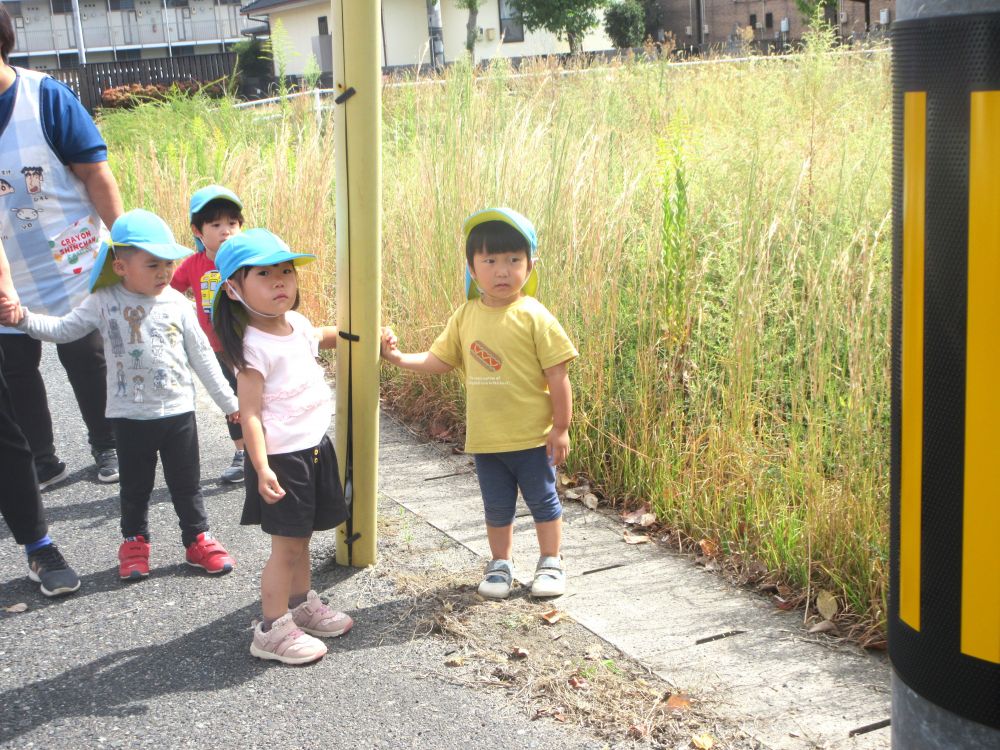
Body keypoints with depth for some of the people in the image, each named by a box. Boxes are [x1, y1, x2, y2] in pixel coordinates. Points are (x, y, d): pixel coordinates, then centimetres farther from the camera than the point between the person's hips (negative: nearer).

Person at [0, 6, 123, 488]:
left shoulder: (45, 97, -14)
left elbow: (96, 175, -11)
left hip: (68, 270, -3)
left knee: (84, 359, 11)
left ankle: (107, 448, 30)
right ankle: (43, 463, 27)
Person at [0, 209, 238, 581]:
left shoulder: (177, 303, -4)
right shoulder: (105, 302, -7)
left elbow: (201, 355, 3)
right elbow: (62, 329, -6)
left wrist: (228, 400, 7)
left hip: (178, 411, 1)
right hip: (131, 415, -1)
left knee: (186, 483, 11)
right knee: (135, 485, 13)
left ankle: (198, 539, 26)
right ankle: (134, 542, 31)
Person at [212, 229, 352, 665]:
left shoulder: (297, 325, 4)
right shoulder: (255, 348, -21)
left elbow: (322, 337, 30)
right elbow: (249, 414, -21)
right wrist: (262, 468, -27)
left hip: (314, 449, 8)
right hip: (282, 459, -8)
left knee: (300, 538, 21)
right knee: (286, 546, -1)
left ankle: (301, 605, 37)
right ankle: (272, 631, 10)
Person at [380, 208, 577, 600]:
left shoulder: (534, 317, -14)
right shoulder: (465, 317, -1)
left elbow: (557, 375, -11)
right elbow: (439, 359, 8)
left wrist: (561, 427, -10)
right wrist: (399, 357, -4)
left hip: (532, 436, -3)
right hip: (485, 436, 4)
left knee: (543, 500, 12)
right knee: (496, 507, 17)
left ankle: (551, 563, 29)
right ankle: (501, 564, 34)